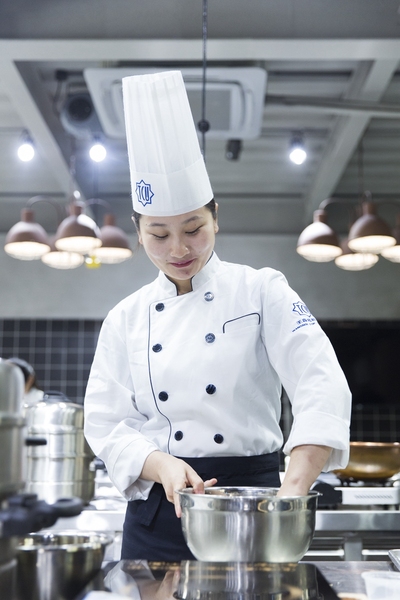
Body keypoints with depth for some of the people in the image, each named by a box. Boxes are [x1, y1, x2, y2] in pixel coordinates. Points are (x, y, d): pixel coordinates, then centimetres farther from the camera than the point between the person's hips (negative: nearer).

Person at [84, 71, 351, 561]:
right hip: (156, 514, 2)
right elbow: (106, 422, 2)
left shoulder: (261, 291, -4)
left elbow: (322, 387, -15)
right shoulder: (126, 318, 5)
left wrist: (293, 492, -28)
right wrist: (162, 465, -18)